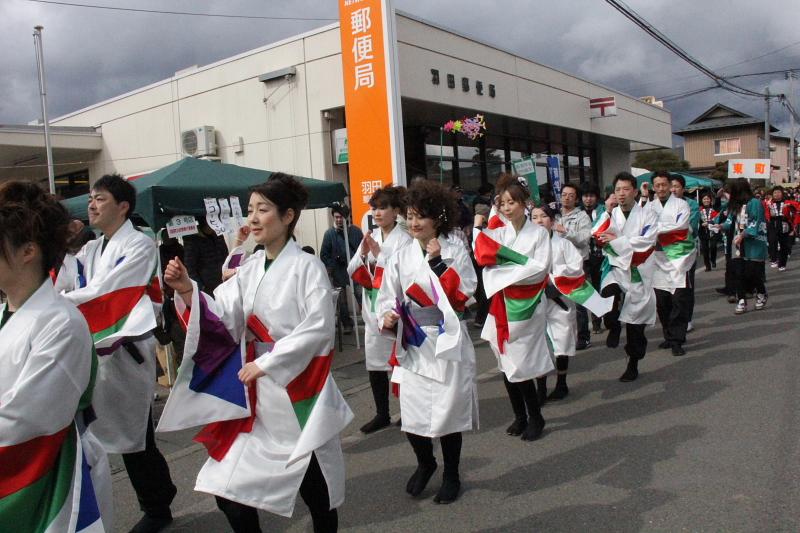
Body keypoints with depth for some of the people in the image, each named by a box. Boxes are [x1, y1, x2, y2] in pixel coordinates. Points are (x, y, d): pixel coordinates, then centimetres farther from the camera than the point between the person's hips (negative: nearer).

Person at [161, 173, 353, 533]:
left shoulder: (307, 267, -12)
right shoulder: (249, 269, 6)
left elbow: (319, 328, -18)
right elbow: (225, 320, 0)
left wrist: (267, 363, -19)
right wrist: (188, 292, -15)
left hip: (301, 385, -5)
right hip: (259, 388, 6)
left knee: (313, 482, 10)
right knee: (229, 484, 6)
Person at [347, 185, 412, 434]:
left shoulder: (404, 239, -8)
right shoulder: (370, 237, 10)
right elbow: (352, 272, 7)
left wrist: (379, 254, -18)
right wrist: (363, 254, -10)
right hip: (373, 308, 6)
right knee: (375, 363, 11)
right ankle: (382, 414, 24)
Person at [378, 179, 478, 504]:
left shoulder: (456, 253, -2)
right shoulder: (400, 258, 5)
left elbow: (462, 298, -11)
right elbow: (388, 298, 6)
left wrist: (438, 263, -17)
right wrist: (388, 318, -15)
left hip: (448, 343, -2)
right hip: (412, 346, 2)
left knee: (448, 412, 5)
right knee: (412, 414, 2)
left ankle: (451, 476, 30)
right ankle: (424, 463, 34)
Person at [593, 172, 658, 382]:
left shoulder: (647, 215, -2)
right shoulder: (610, 215, 6)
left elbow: (645, 241, -15)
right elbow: (597, 237, -9)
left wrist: (616, 240, -15)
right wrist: (607, 211, -14)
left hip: (638, 273, -1)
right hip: (615, 267, 1)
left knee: (636, 324, 7)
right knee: (609, 293, -34)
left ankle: (633, 365, 25)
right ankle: (614, 327, -3)